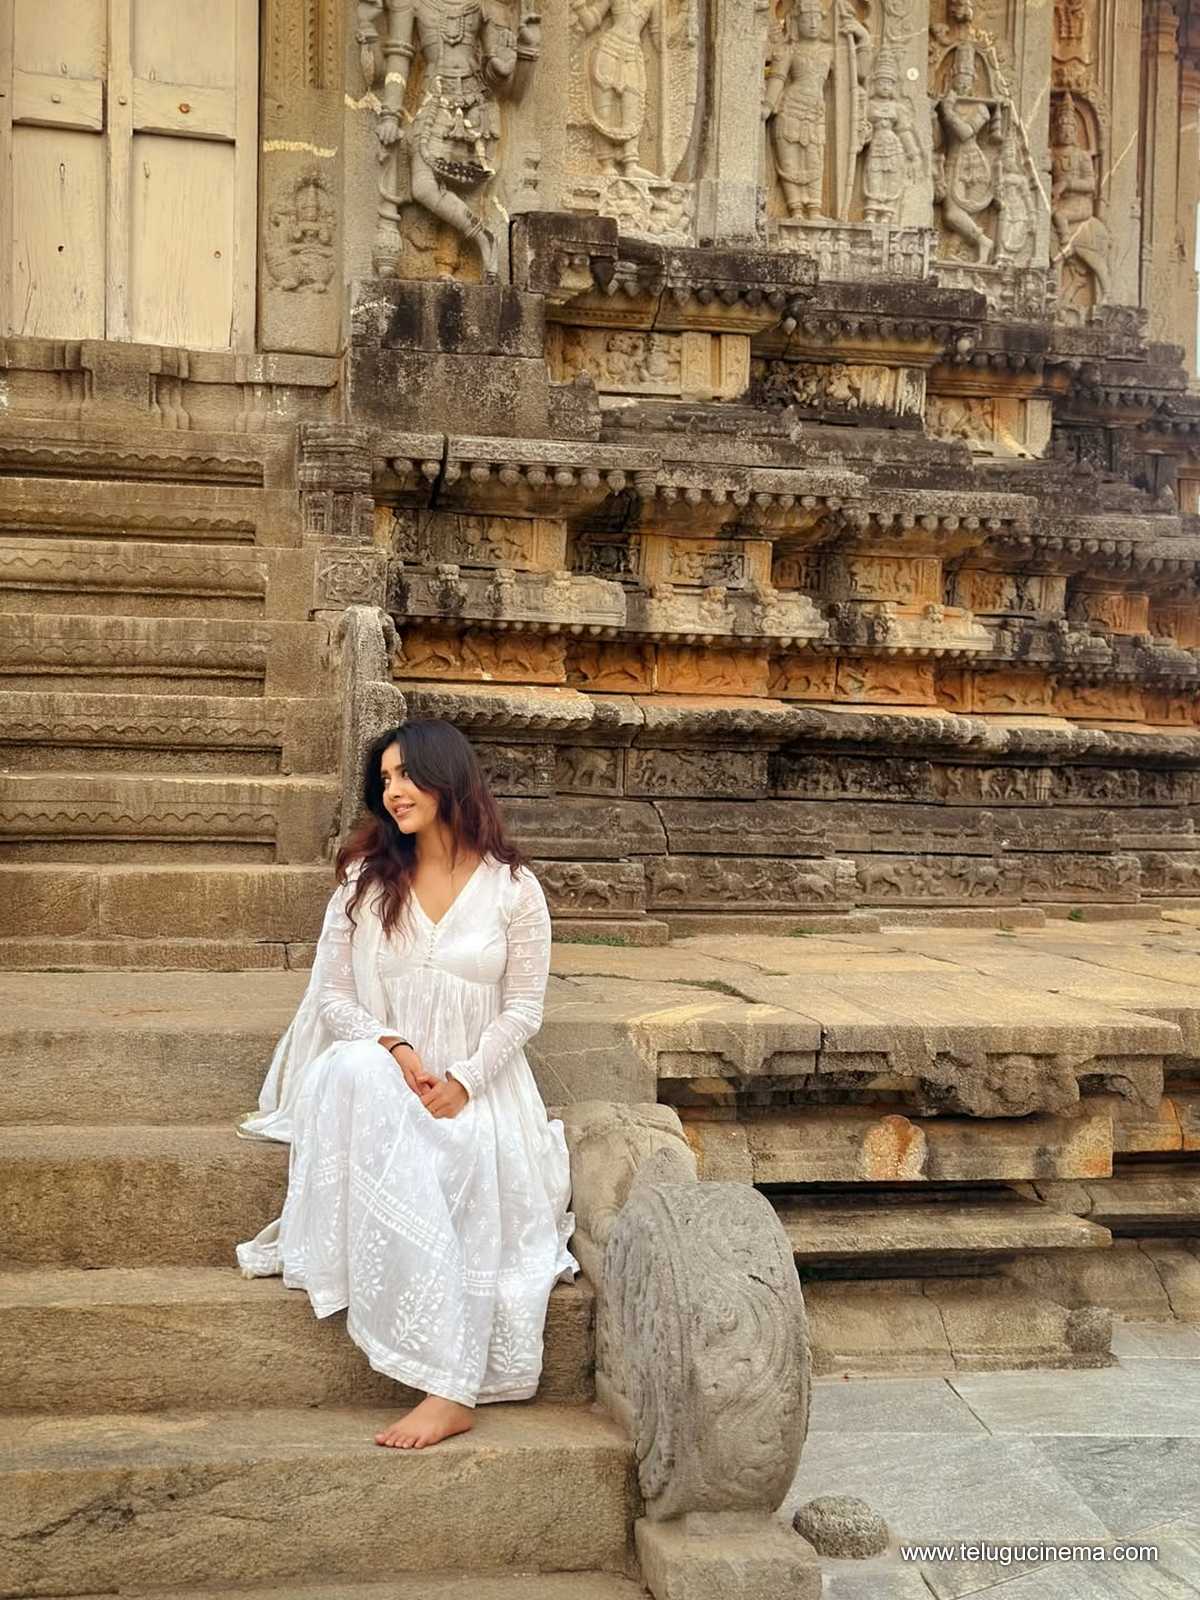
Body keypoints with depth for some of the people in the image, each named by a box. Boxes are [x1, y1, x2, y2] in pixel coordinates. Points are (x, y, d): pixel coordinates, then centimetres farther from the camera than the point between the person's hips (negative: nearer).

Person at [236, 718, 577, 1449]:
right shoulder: (366, 881, 7)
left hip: (479, 1086, -1)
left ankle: (452, 1387, -28)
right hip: (382, 1079, 1)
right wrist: (391, 1048, -15)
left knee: (480, 1165, -36)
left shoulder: (514, 889, 1)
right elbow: (333, 996, 4)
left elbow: (523, 1010, 0)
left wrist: (464, 1081, -16)